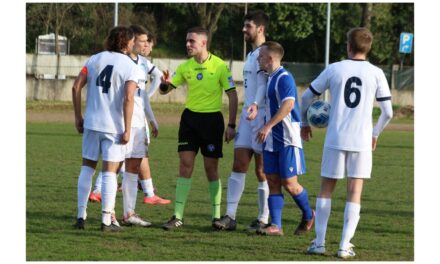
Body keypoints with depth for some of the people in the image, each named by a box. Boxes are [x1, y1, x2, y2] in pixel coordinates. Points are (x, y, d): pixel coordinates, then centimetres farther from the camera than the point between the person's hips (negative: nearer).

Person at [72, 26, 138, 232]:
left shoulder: (95, 59, 7)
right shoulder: (130, 66, -6)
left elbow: (76, 87, 1)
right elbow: (128, 99, -16)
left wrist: (78, 117, 9)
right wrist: (127, 130, -12)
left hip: (91, 123, 3)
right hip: (114, 126, -3)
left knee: (87, 167, 13)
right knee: (110, 172, 1)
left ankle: (81, 216, 12)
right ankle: (107, 220, 1)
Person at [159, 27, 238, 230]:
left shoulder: (219, 66, -8)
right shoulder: (185, 67, 4)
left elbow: (232, 95, -5)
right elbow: (164, 90, 8)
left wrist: (231, 125, -10)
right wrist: (165, 84, -17)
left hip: (212, 119, -3)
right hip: (190, 118, 3)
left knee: (211, 168, 2)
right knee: (185, 165, -3)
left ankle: (216, 215, 14)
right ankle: (178, 216, -2)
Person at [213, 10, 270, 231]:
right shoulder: (251, 55, 20)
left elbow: (264, 82, -24)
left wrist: (256, 105, -40)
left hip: (261, 116, -9)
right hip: (247, 116, 9)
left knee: (262, 170, -2)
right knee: (238, 166, 2)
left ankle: (263, 219, 6)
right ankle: (230, 216, 0)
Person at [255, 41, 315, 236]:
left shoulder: (284, 78, -15)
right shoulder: (271, 78, 15)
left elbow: (288, 104, -28)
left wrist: (268, 126, -31)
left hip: (287, 140, -9)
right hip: (272, 140, 9)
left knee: (289, 183, -5)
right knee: (273, 182, 3)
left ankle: (308, 216, 16)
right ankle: (275, 226, 2)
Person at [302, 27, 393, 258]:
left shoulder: (334, 69, 1)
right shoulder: (376, 74, 0)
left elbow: (307, 96, 8)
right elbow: (387, 112, -1)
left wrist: (305, 123, 25)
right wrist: (375, 134, 17)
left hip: (335, 139, 0)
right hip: (362, 142, 0)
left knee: (326, 188, 11)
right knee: (355, 193, 4)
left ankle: (319, 242, 7)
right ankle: (345, 246, -2)